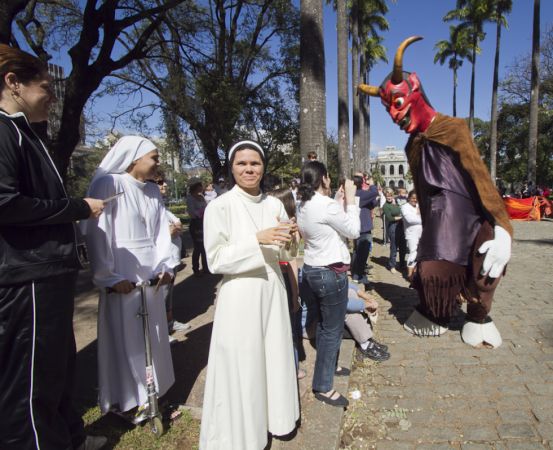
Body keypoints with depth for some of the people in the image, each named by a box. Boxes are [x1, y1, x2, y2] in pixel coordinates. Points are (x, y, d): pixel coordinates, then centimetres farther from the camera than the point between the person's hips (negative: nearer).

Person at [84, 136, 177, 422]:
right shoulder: (108, 184, -8)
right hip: (122, 273, -6)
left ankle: (150, 391, 30)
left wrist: (165, 266, 0)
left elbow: (161, 231, 10)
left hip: (152, 271, 6)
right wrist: (110, 277, -13)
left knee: (152, 333, 13)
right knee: (124, 334, 4)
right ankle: (125, 399, 22)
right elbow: (98, 233, -12)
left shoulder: (153, 191, 11)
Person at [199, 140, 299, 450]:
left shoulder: (274, 204, 4)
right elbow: (216, 260, -13)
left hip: (272, 290, 5)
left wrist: (287, 240, -11)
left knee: (274, 357, 17)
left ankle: (273, 416, 40)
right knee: (241, 365, 6)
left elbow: (282, 255, 11)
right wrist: (257, 240, -21)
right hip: (240, 295, -5)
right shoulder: (220, 206, -10)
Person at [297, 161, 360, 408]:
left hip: (312, 270, 9)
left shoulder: (303, 206, 6)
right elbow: (353, 231, -11)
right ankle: (323, 386, 13)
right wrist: (350, 199, -5)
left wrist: (341, 201, 8)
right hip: (331, 273, -9)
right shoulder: (327, 205, -21)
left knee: (323, 323, 24)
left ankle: (327, 367, 42)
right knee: (333, 330, 3)